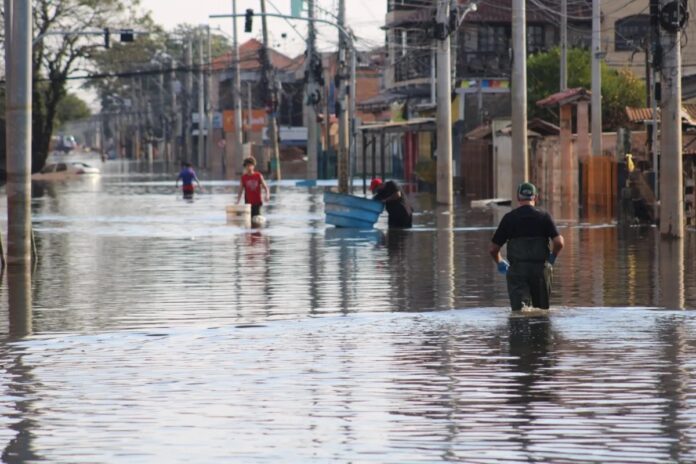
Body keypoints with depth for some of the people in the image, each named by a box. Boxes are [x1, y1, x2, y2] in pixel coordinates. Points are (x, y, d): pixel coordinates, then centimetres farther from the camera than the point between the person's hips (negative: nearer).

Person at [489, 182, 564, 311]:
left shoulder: (509, 218, 4)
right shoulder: (544, 217, 2)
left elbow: (494, 249, 5)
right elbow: (559, 242, -8)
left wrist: (500, 263, 25)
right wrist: (552, 258, 12)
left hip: (517, 270, 0)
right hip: (540, 269, 0)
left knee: (519, 310, -8)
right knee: (542, 310, 14)